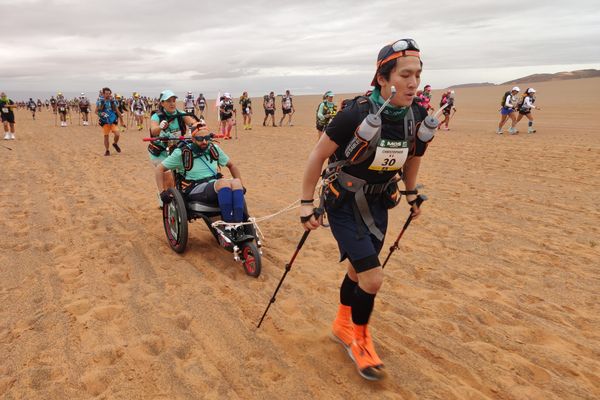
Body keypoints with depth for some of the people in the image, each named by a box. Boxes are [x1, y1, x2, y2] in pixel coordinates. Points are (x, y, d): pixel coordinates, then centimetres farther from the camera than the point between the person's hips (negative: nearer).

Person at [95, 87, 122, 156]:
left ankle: (115, 143, 19)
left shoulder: (113, 101, 3)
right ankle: (107, 150, 18)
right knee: (106, 136, 3)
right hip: (105, 121, -1)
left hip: (113, 121, 1)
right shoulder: (100, 101, -2)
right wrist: (101, 114, -15)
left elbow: (117, 111, 11)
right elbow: (96, 111, 6)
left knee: (117, 134, -13)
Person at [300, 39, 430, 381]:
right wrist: (306, 204, -13)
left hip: (378, 205, 6)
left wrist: (412, 194, 18)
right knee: (373, 279, -9)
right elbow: (318, 156, -16)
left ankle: (343, 325, 43)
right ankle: (358, 337, 19)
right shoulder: (356, 114, -25)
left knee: (360, 272, 18)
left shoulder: (418, 117, -9)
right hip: (344, 205, -5)